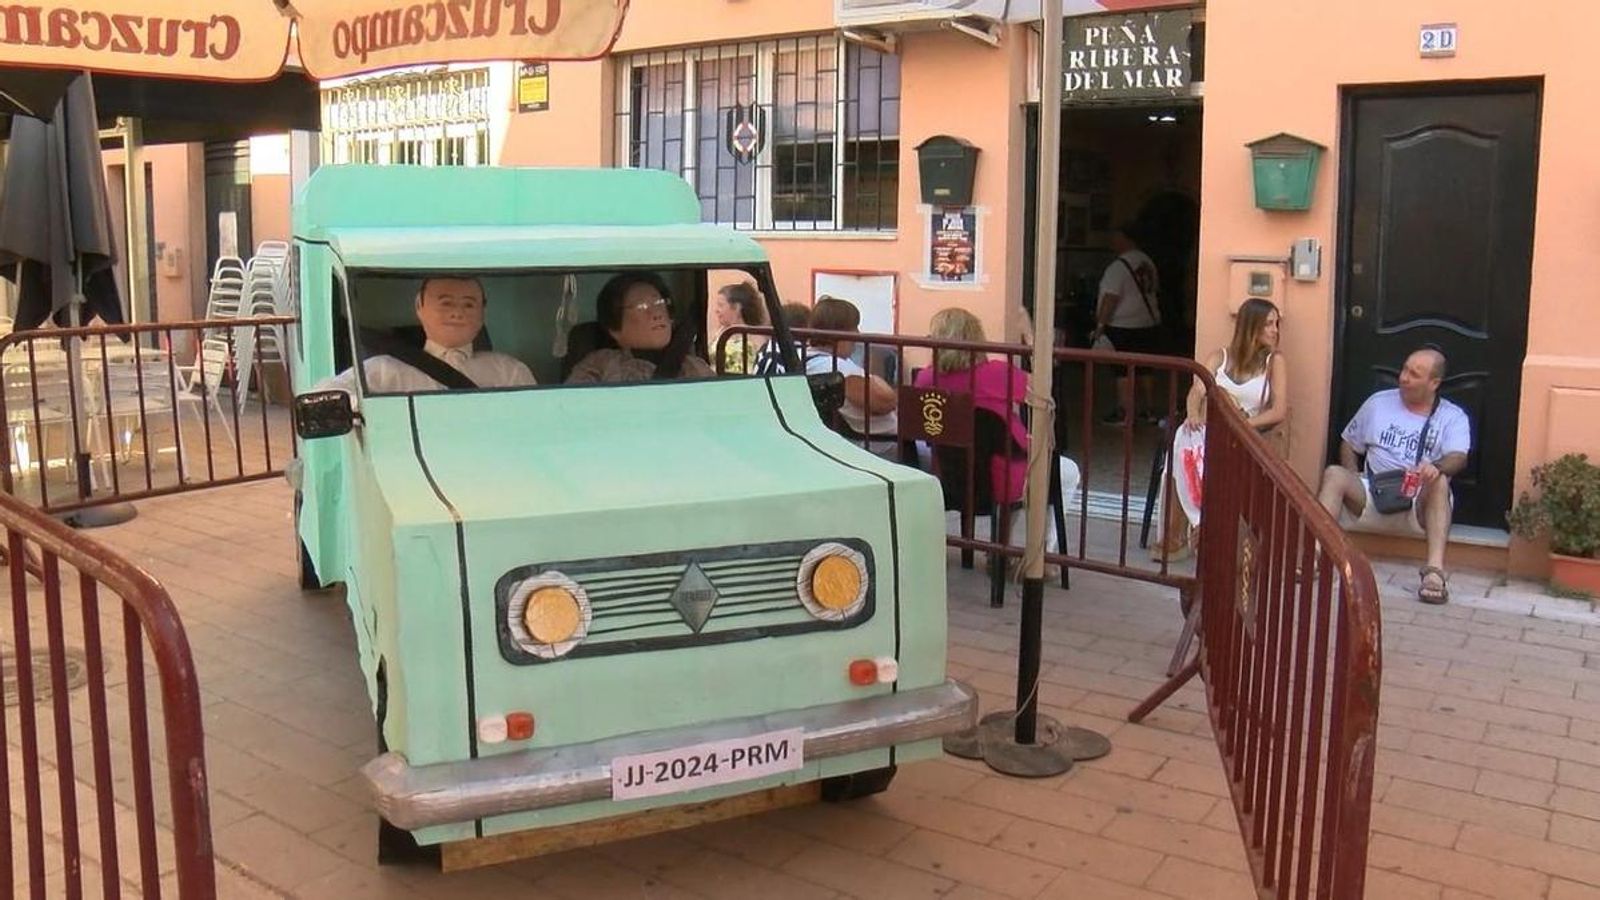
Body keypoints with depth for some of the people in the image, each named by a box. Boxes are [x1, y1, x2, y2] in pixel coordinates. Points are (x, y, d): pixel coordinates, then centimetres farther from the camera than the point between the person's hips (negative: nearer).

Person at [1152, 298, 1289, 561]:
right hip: (1209, 430, 2)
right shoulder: (1220, 356, 15)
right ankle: (1174, 535, -25)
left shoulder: (1275, 361, 7)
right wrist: (1194, 415, -22)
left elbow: (1280, 411, -2)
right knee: (1182, 447, -32)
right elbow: (1197, 392, 0)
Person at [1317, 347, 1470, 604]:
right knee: (1334, 474, -26)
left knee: (1439, 482, -35)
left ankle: (1435, 570, -49)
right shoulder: (1378, 403, 16)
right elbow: (1348, 444, 22)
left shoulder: (1453, 417, 6)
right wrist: (1352, 481, 2)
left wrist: (1437, 467, -38)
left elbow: (1458, 457, -13)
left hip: (1421, 505, -2)